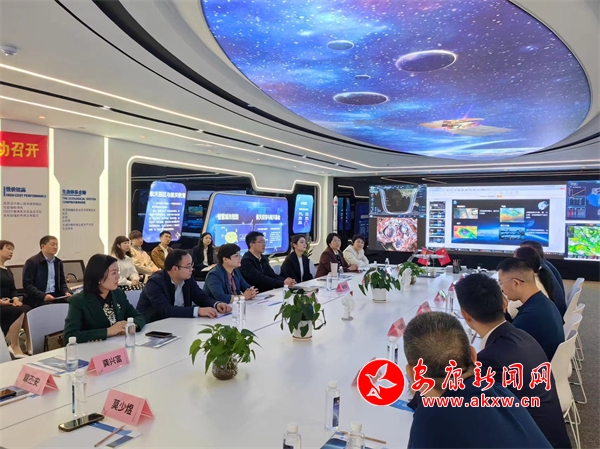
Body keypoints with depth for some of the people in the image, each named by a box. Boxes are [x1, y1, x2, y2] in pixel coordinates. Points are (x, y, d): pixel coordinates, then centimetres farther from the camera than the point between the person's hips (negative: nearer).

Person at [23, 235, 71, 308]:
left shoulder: (58, 262, 16)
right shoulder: (32, 262, -2)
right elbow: (27, 285, -9)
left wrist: (66, 292, -3)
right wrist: (43, 296, -22)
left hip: (55, 296, 5)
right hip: (37, 299, -5)